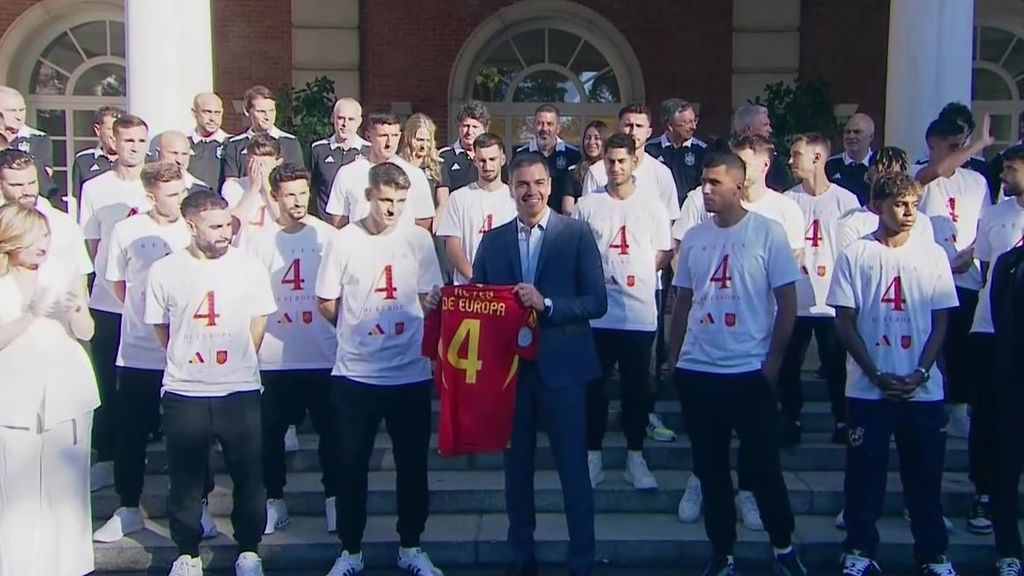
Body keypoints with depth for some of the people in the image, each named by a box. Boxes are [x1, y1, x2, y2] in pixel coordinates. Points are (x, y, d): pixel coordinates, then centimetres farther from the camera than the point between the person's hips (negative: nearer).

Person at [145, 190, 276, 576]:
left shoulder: (248, 267, -3)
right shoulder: (164, 271, -4)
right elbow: (159, 328, 9)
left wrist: (240, 361, 10)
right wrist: (186, 359, 11)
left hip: (240, 390, 0)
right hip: (183, 394, 0)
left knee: (248, 476, 8)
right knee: (186, 479, 11)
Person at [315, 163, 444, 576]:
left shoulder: (419, 239, -1)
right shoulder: (343, 241, -4)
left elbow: (431, 301, 6)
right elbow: (326, 304, 3)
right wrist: (355, 332, 9)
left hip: (410, 374, 1)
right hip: (354, 374, -1)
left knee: (412, 465, 11)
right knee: (351, 466, 9)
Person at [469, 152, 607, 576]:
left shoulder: (577, 234, -2)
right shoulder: (493, 240, 7)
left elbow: (597, 301, -7)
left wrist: (546, 304, -20)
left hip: (562, 366, -3)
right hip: (509, 367, 3)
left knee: (573, 470, 3)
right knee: (516, 468, 14)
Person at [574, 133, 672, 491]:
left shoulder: (651, 207, 4)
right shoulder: (587, 206, 2)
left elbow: (665, 253, 12)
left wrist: (642, 273, 1)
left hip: (640, 313, 1)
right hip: (597, 312, 0)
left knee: (636, 387, 8)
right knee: (595, 386, 6)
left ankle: (635, 458, 19)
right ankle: (593, 456, 17)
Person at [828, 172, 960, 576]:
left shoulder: (931, 254, 4)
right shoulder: (855, 256, -2)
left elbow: (941, 321, 4)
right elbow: (845, 323, -3)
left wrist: (920, 373, -8)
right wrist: (878, 376, -10)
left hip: (924, 390, 2)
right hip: (867, 390, -1)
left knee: (924, 475, 9)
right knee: (864, 474, 6)